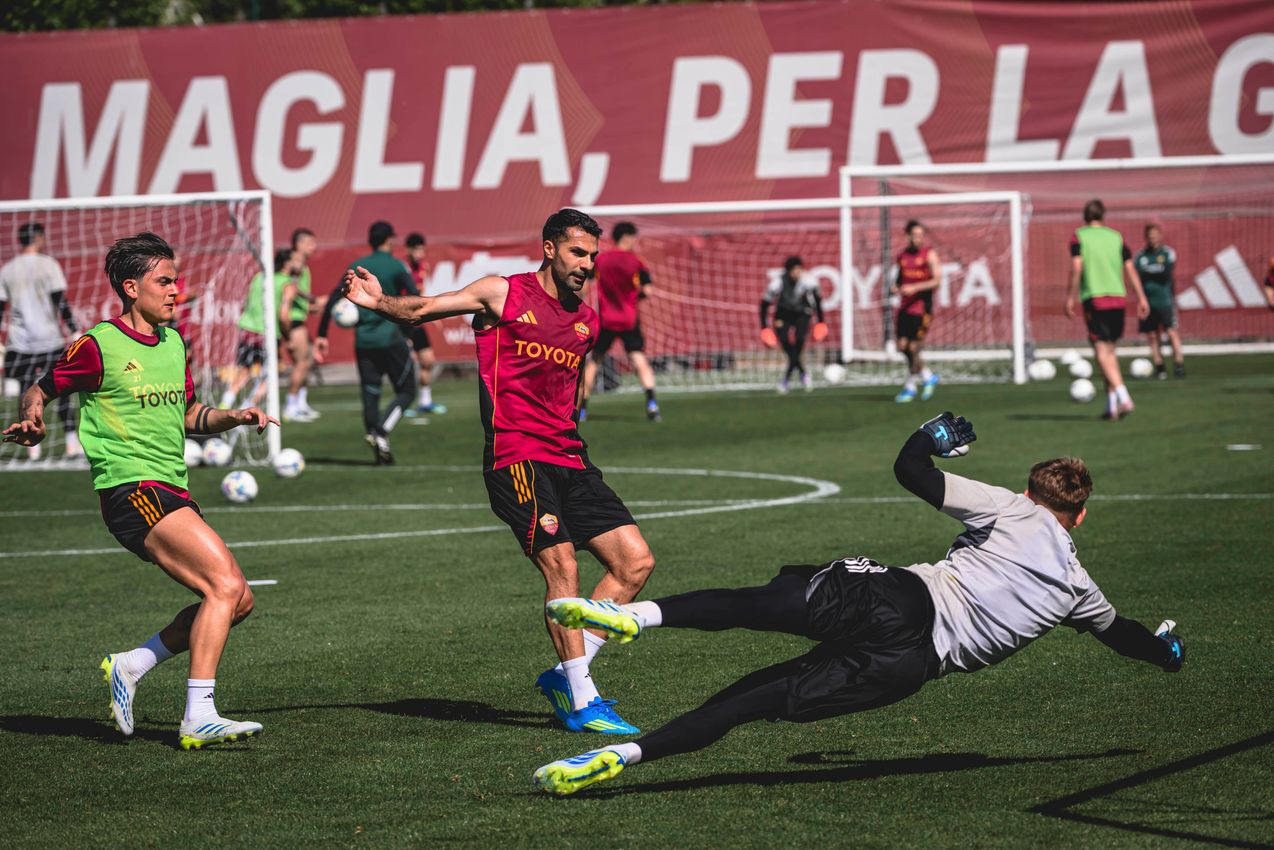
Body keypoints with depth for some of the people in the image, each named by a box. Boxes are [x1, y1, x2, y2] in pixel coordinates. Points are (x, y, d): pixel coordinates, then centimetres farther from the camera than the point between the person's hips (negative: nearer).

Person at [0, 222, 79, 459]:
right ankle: (72, 442, 0)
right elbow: (60, 301, -10)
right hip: (49, 340, -3)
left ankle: (33, 447, 1)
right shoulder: (47, 264, -4)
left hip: (19, 342, 3)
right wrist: (74, 331, -7)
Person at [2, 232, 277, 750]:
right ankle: (198, 719, -21)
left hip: (172, 493, 9)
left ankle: (129, 666, 14)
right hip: (131, 489, -9)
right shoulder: (99, 346, -7)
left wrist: (235, 417, 10)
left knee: (237, 600, 2)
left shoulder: (173, 343, 15)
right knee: (225, 586, -20)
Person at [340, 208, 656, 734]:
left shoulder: (586, 321, 17)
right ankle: (583, 702, -10)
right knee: (562, 566, -17)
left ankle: (564, 677, 9)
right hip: (516, 457, -7)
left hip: (568, 459, 7)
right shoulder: (502, 294, 1)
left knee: (635, 562, 0)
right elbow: (422, 310, -4)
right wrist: (381, 302, -22)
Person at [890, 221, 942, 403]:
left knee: (914, 348, -7)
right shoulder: (902, 256, 11)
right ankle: (928, 377, 23)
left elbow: (937, 280, -12)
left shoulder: (929, 254, -5)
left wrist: (915, 288, -22)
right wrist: (895, 287, 0)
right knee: (902, 346, 3)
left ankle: (910, 387, 6)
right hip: (905, 306, 6)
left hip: (922, 308, -6)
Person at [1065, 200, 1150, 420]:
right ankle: (1111, 405, 14)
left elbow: (1076, 269, -8)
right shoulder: (1116, 237, 11)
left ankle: (1124, 398, -24)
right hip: (1118, 298, 4)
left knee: (1102, 352, -7)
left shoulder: (1079, 236, 1)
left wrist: (1070, 298, -4)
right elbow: (1130, 269, 7)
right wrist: (1141, 298, 9)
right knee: (1110, 350, 15)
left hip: (1094, 299, -4)